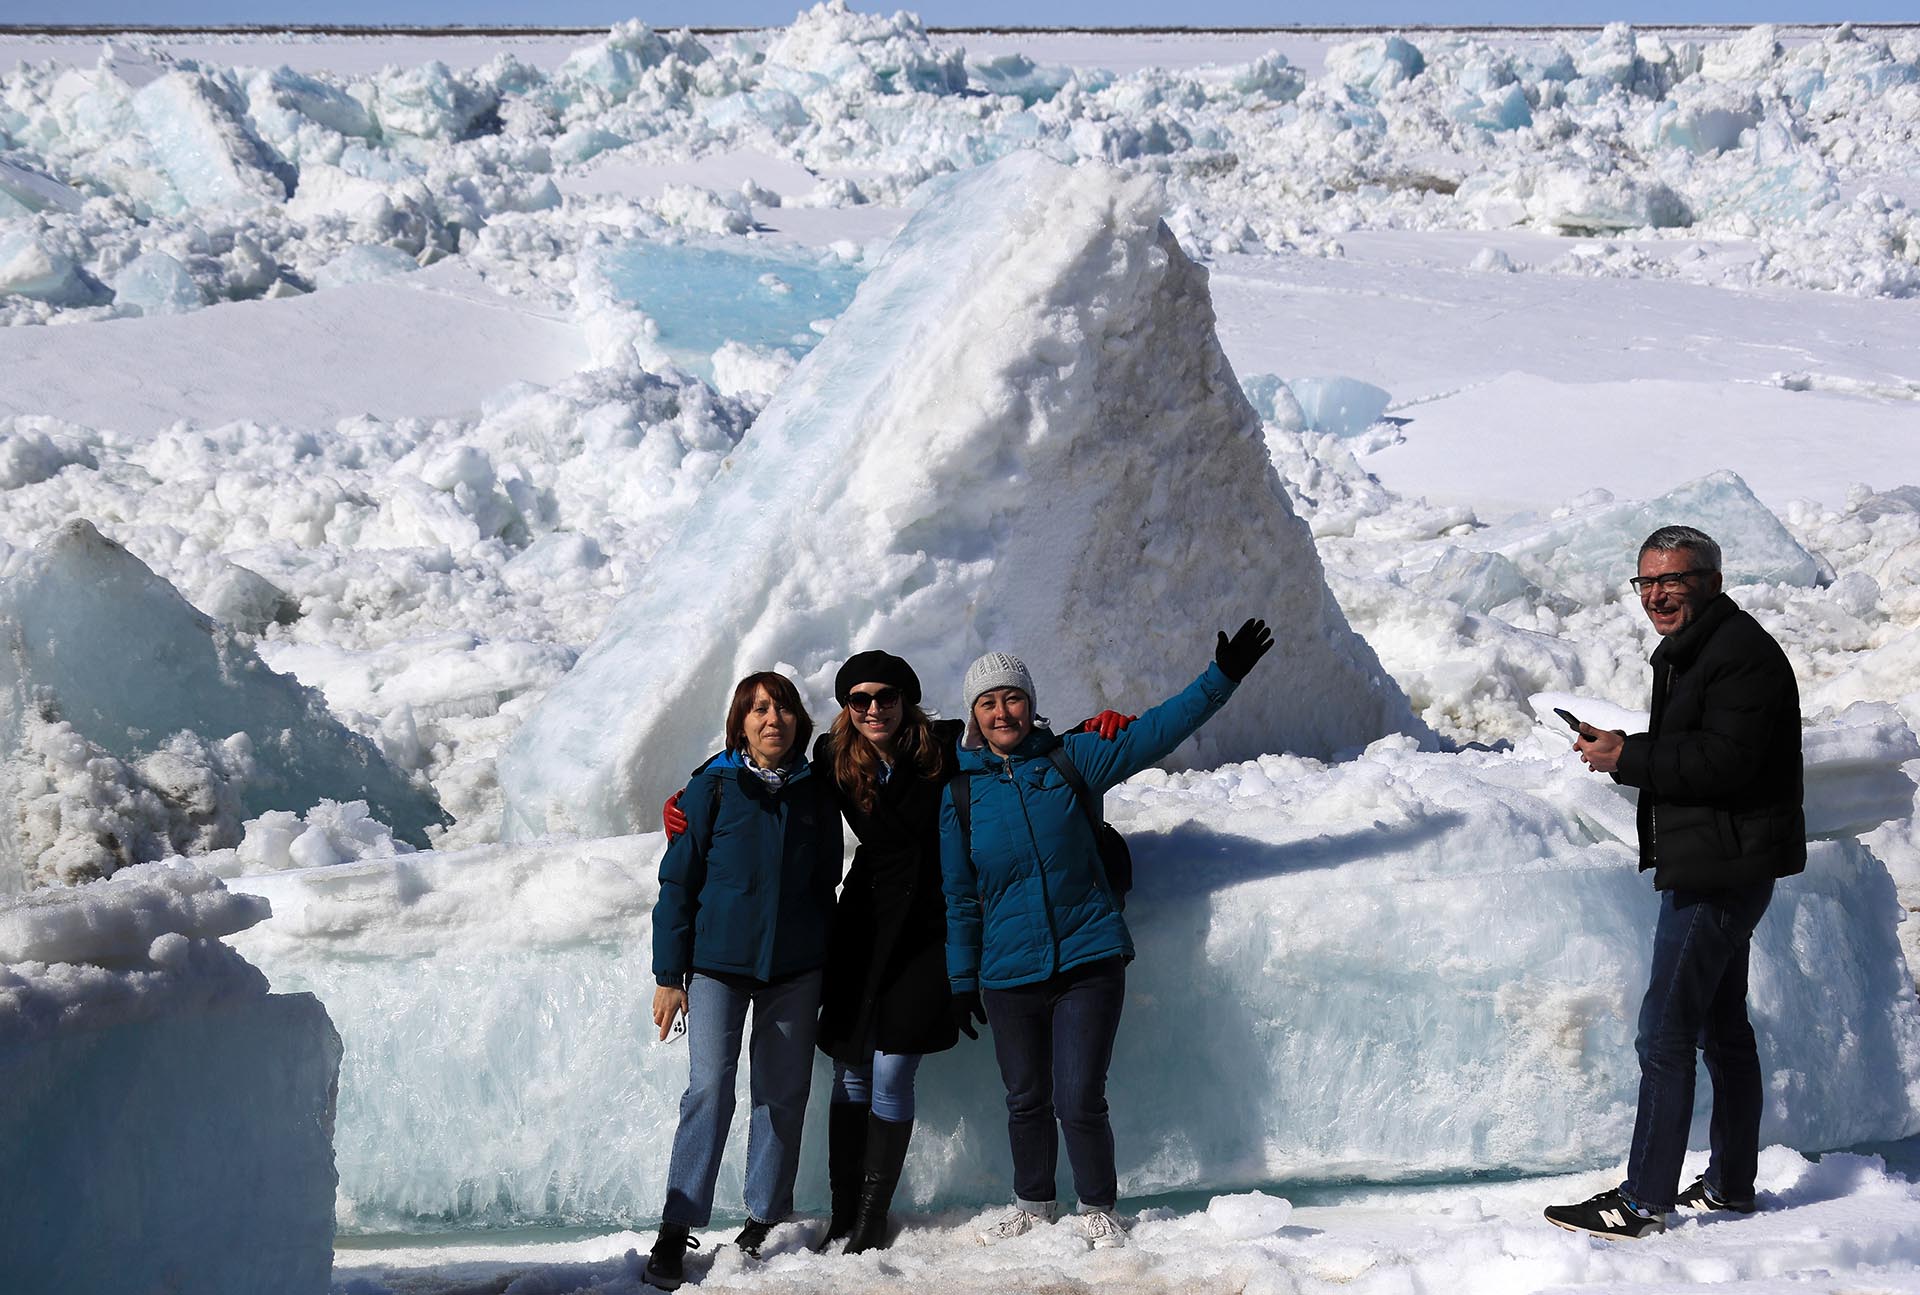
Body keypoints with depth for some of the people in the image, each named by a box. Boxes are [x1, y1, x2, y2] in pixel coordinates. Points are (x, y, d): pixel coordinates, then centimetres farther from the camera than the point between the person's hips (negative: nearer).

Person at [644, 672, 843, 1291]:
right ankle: (676, 1230, -10)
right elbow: (678, 881, -1)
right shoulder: (713, 787, -2)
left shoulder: (816, 791, 6)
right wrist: (668, 974, -4)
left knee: (783, 1094, 5)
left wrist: (827, 970, 16)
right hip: (718, 961, -3)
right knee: (710, 1088, -12)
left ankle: (764, 1219, 16)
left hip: (795, 968, 3)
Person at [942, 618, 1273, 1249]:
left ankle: (1097, 1210, 14)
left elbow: (1154, 732, 2)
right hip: (1008, 974, 2)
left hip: (1088, 960, -2)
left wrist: (1221, 678, -4)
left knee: (1080, 1101, -6)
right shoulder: (961, 791, 3)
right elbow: (960, 896, 9)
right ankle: (1032, 1205, 32)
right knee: (1026, 1101, 10)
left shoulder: (1068, 761, 0)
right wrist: (962, 980, 9)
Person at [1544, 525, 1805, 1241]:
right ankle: (1730, 1183, 27)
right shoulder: (1687, 649, 17)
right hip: (1712, 866, 11)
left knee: (1665, 1034, -11)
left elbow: (1726, 760, -25)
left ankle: (1643, 1201, -9)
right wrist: (1625, 749, 4)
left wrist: (1628, 760, -20)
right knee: (1723, 1027, 18)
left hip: (1720, 869, -11)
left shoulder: (1742, 652, -16)